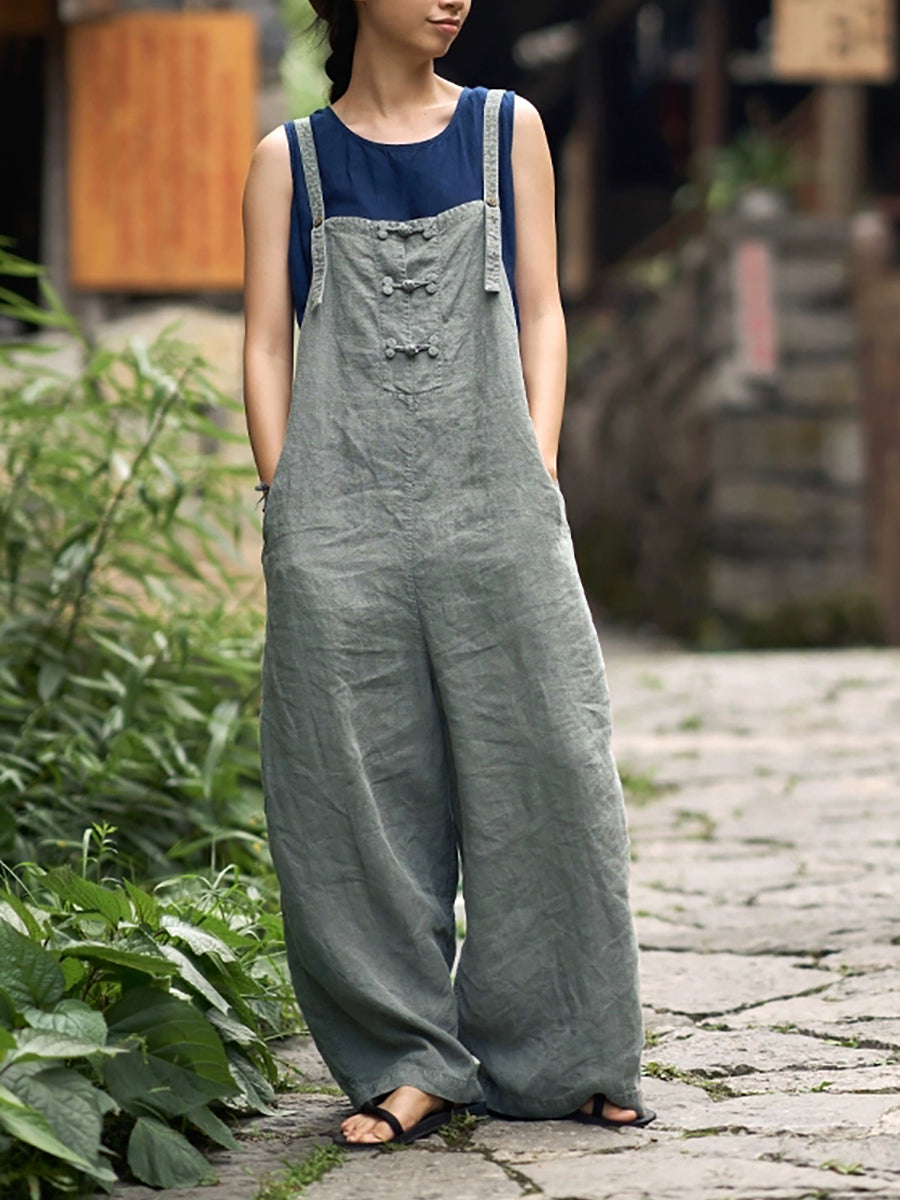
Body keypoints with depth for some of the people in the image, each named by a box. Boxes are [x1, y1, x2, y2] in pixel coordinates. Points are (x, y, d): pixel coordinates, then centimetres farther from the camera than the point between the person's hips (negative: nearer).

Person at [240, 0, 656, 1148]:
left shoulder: (507, 130, 13)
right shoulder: (289, 162, 9)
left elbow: (540, 312, 10)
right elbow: (267, 344, 6)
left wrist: (536, 477, 0)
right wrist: (287, 506, -3)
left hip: (491, 505, 1)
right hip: (341, 521, -1)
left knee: (538, 766, -1)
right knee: (359, 785, -1)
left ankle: (552, 1055, 10)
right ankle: (408, 1062, 8)